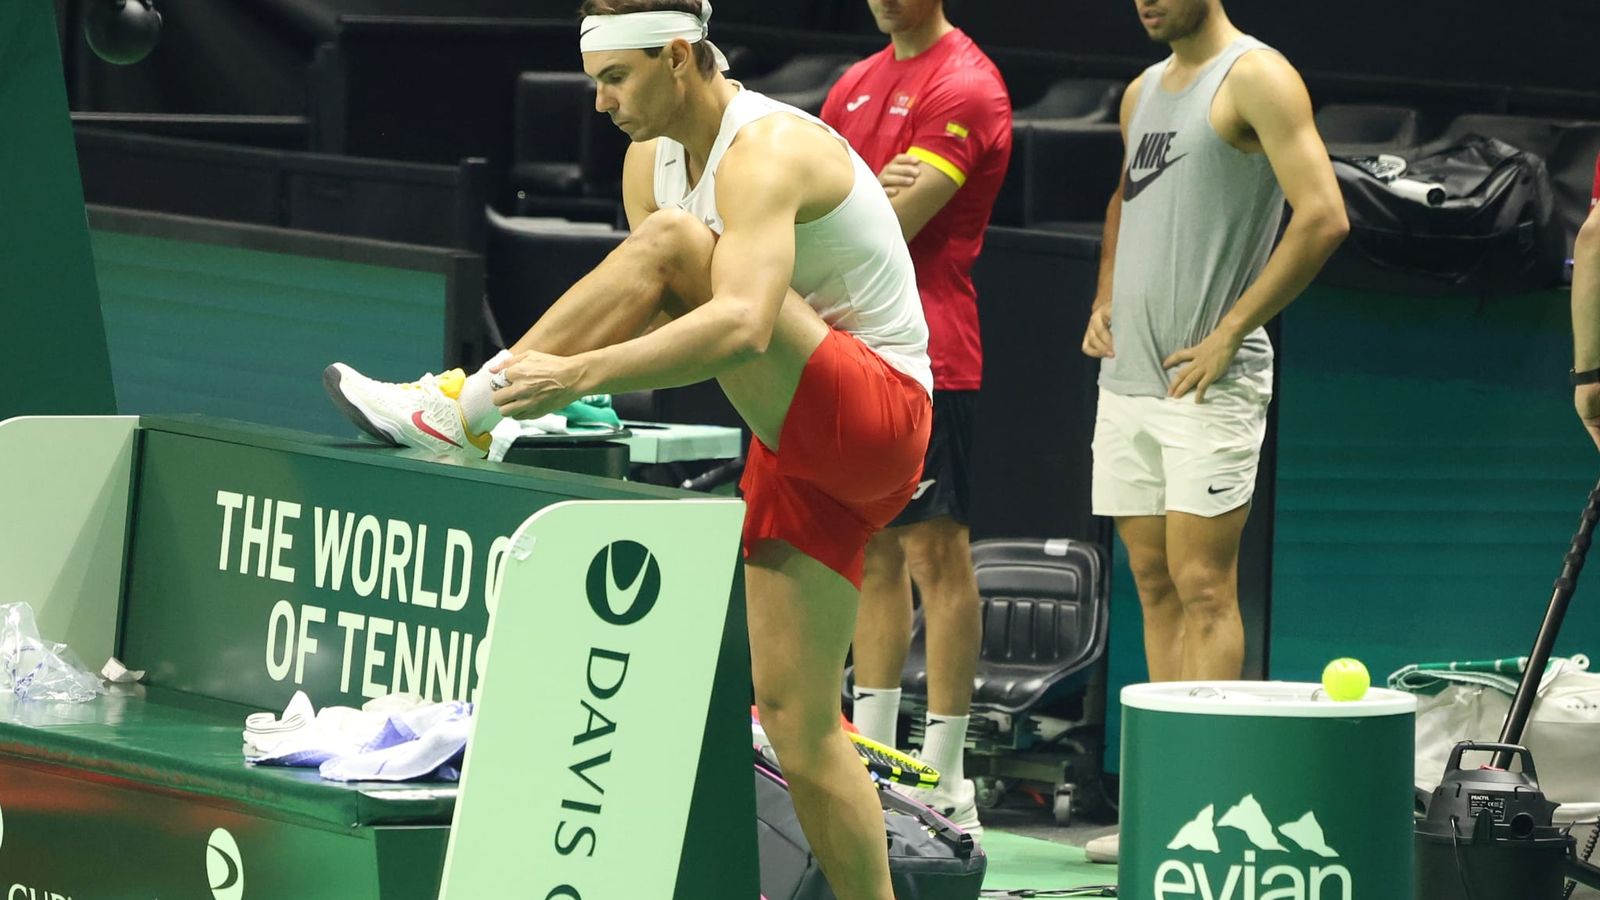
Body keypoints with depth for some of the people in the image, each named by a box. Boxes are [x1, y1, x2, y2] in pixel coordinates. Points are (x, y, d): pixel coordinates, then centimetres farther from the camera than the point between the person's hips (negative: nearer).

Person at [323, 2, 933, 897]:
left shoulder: (767, 150, -20)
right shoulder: (654, 158, 9)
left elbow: (741, 326, -37)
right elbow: (640, 322, 15)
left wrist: (581, 372, -42)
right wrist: (541, 377, -2)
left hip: (877, 414, -9)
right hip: (804, 442, 9)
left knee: (672, 244, -26)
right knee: (794, 713, 2)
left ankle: (461, 412, -24)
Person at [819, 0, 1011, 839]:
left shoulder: (966, 88, -10)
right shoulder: (857, 84, 16)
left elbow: (892, 225, -17)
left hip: (925, 357, -8)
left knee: (935, 551, -5)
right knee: (872, 552, 12)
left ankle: (943, 786, -3)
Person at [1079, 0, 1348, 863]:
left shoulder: (1256, 78, -8)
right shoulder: (1143, 91, 16)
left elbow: (1322, 216, -16)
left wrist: (1230, 331, -15)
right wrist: (1105, 299, 13)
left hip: (1209, 382, -8)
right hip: (1127, 375, 8)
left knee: (1203, 588, -9)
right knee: (1155, 587, 8)